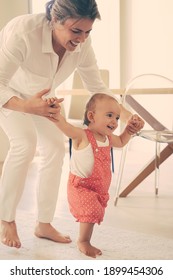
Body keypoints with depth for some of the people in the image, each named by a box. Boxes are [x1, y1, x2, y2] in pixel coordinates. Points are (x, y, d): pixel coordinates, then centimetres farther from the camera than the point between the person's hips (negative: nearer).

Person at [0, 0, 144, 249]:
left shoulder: (82, 45, -25)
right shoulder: (24, 32, -42)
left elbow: (98, 88, -12)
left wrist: (126, 116, -27)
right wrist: (26, 106, -62)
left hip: (38, 95, 6)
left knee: (55, 148, -4)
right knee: (25, 142, -26)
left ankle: (44, 224, 10)